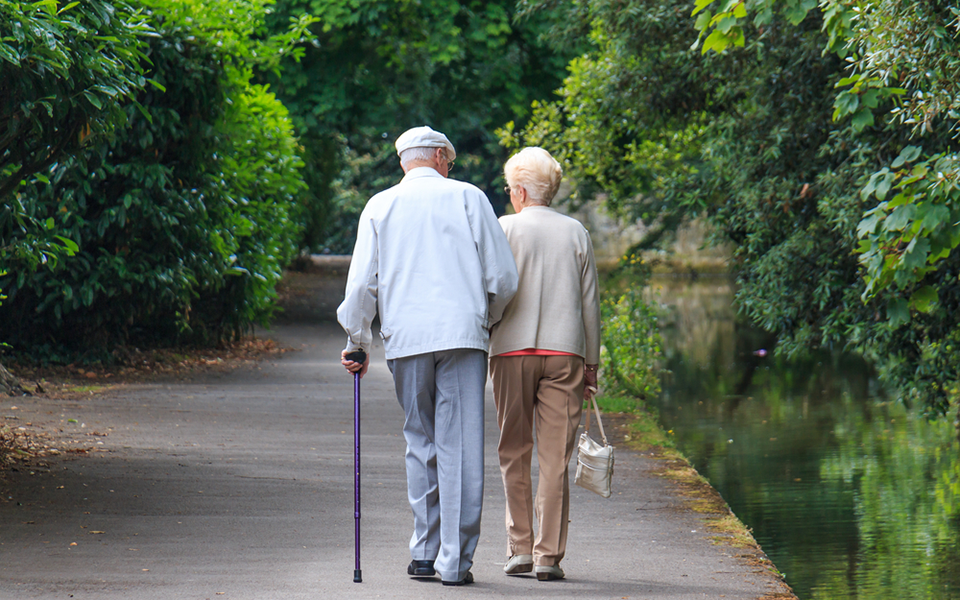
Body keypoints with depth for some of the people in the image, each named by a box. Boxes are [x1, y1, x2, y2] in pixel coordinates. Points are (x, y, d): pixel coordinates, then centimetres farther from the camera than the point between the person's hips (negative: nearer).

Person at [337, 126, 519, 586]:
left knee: (420, 445, 13)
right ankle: (455, 560, -5)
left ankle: (425, 553, 13)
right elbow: (503, 276, 3)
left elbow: (362, 284, 7)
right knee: (461, 448, -2)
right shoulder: (467, 198, 6)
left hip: (405, 340, 2)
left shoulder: (380, 206, 10)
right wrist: (489, 319, 21)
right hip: (461, 333, -2)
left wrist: (356, 342, 19)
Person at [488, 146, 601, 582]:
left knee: (514, 455, 8)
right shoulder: (576, 233, 7)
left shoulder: (504, 229, 0)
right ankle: (548, 555, -2)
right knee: (555, 458, 1)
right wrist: (591, 364, 14)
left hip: (512, 350, -1)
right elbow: (590, 303, 9)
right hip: (564, 351, 1)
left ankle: (519, 549, 7)